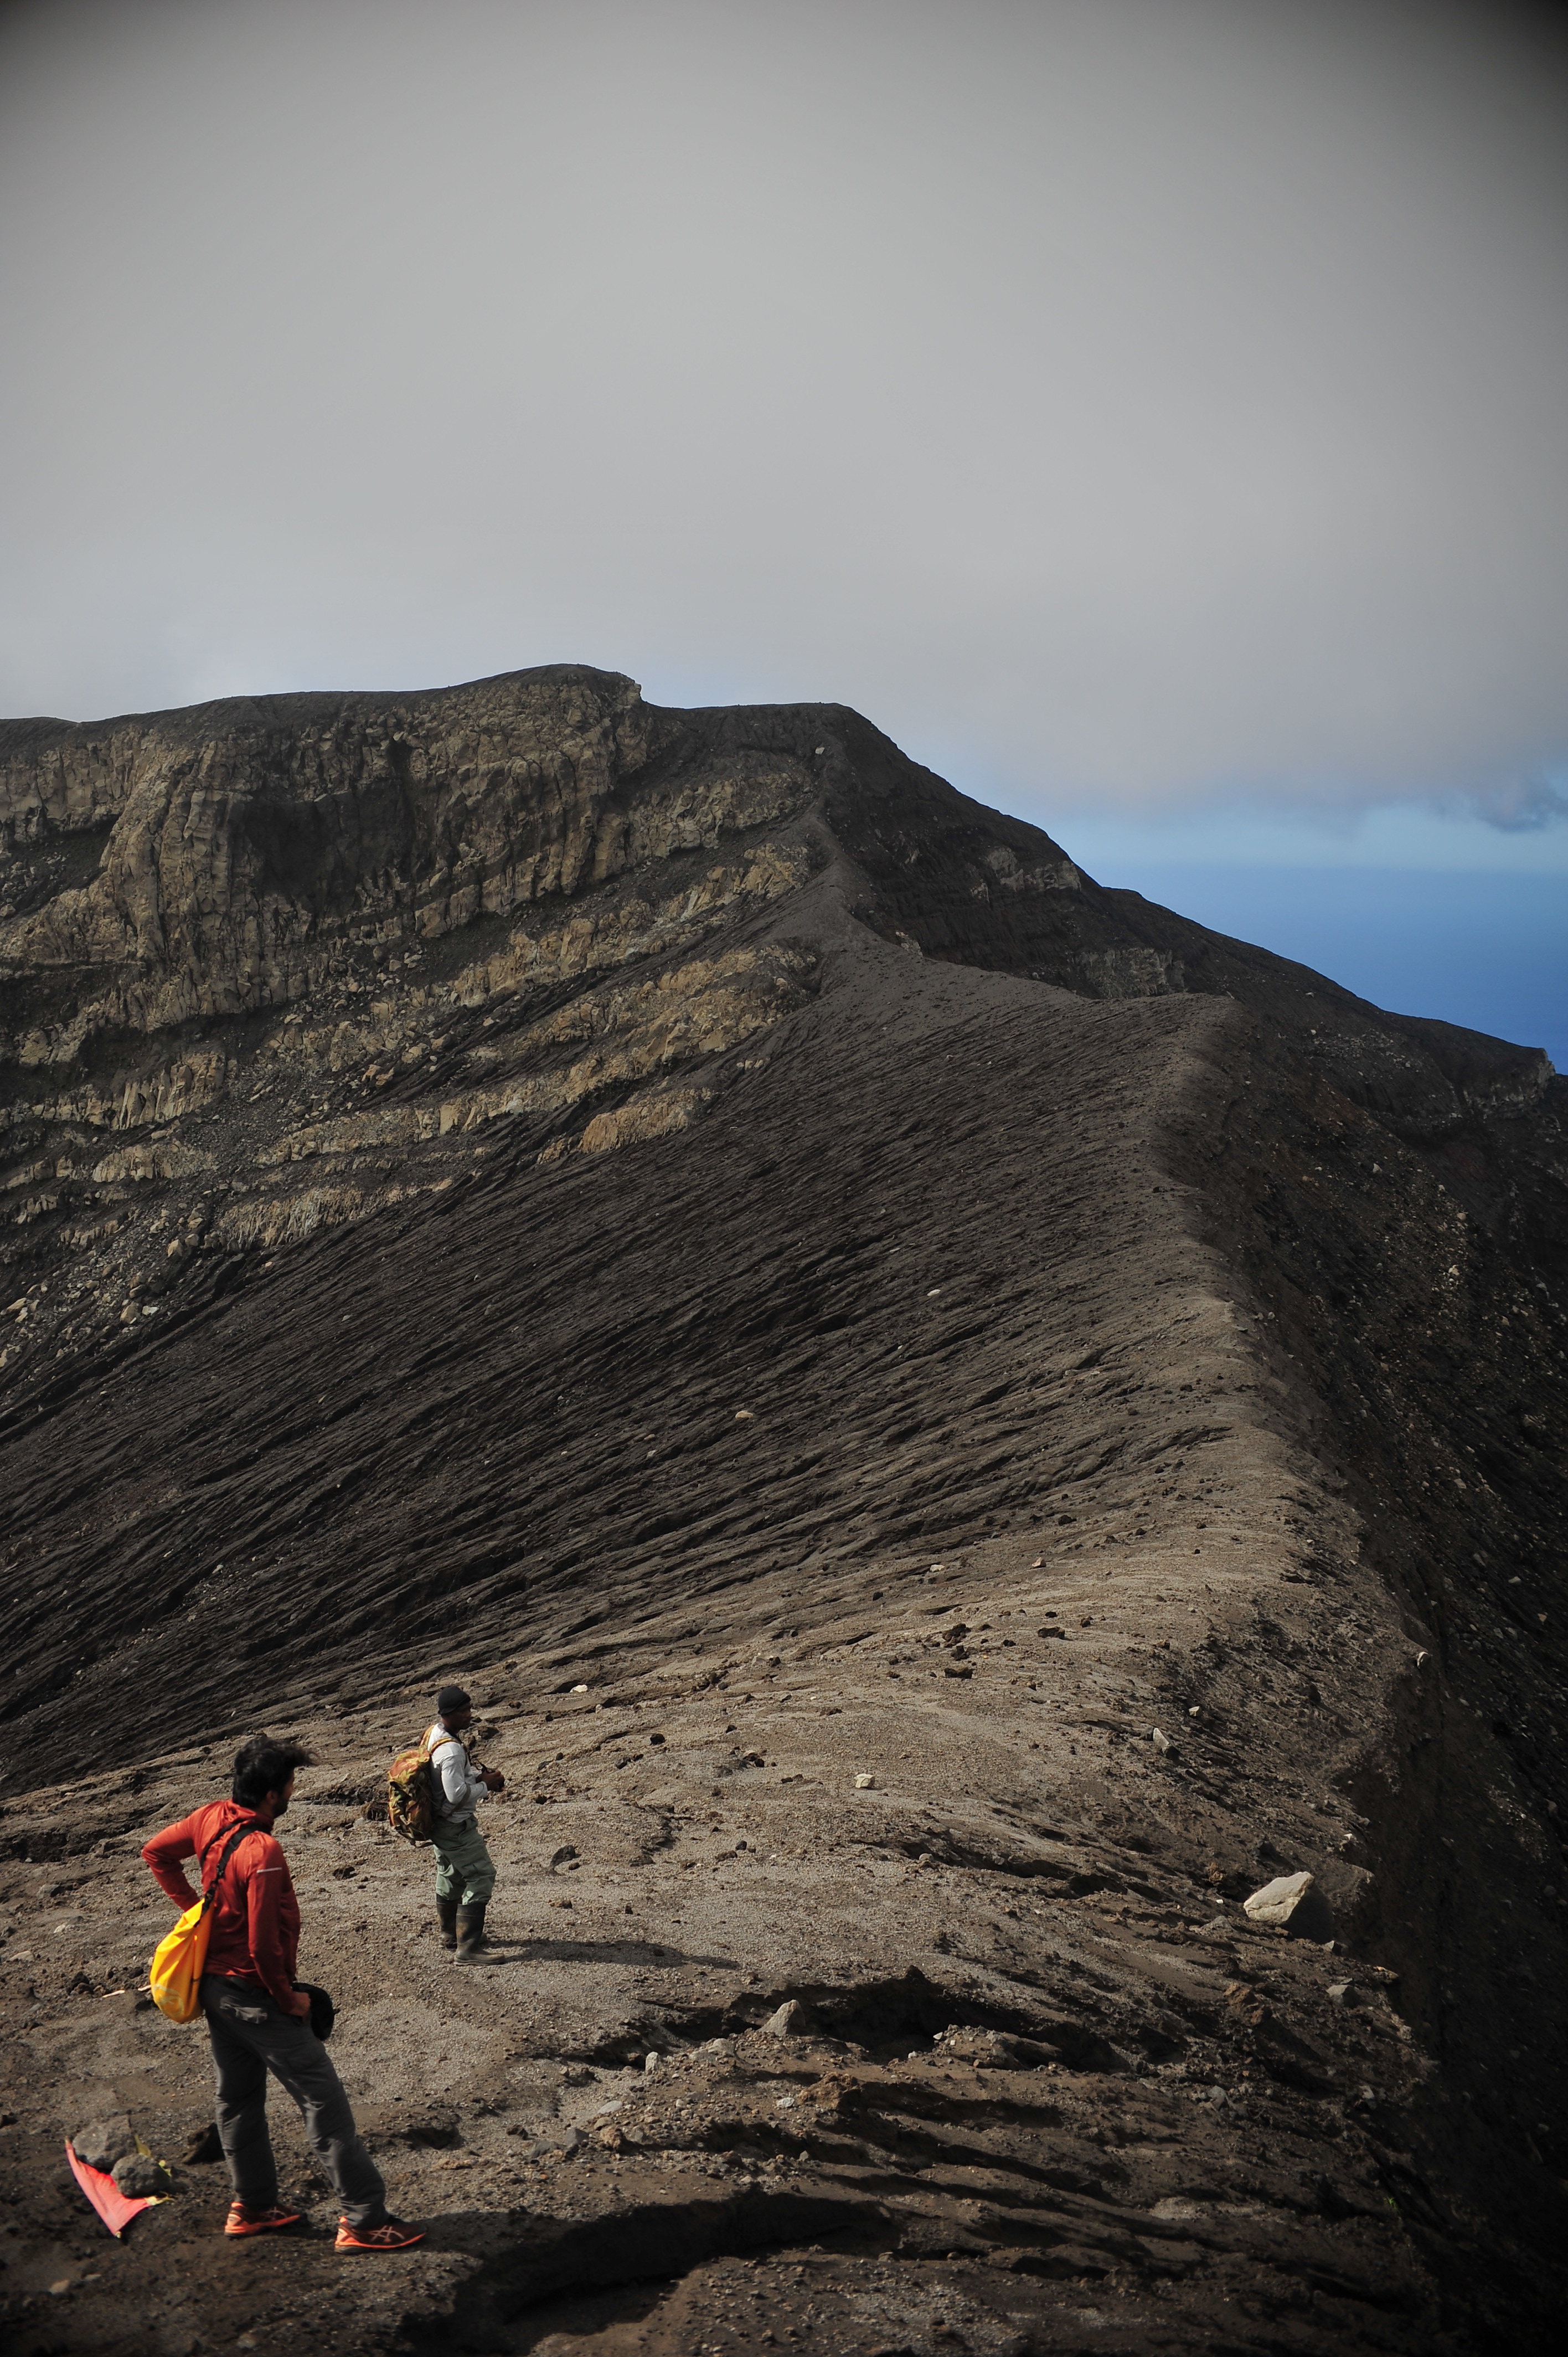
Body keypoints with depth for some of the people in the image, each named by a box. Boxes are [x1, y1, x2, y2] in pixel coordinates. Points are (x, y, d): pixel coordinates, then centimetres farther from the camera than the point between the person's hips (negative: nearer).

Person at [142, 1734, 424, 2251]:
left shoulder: (212, 1818, -5)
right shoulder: (263, 1852, -30)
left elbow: (156, 1852, 13)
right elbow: (264, 1945, -27)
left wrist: (195, 1908, 14)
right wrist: (288, 1998, -12)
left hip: (214, 1985, 9)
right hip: (256, 1995, -9)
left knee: (238, 2098, 21)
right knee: (323, 2098, -3)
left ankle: (251, 2207, 34)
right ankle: (363, 2219, 1)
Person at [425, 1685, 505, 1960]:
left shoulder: (435, 1733, 2)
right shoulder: (450, 1750, -29)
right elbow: (457, 1794, -31)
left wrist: (479, 1775, 2)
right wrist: (486, 1785, -17)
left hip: (439, 1823, 10)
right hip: (456, 1828, -10)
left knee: (450, 1876, 24)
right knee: (481, 1877, -6)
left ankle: (449, 1935, 41)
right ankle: (467, 1950, -7)